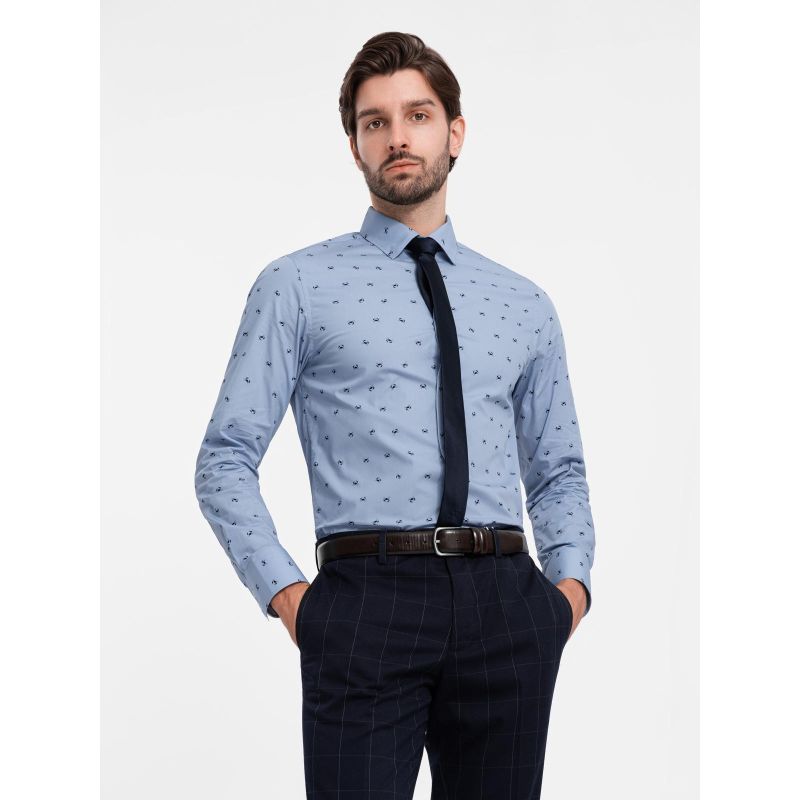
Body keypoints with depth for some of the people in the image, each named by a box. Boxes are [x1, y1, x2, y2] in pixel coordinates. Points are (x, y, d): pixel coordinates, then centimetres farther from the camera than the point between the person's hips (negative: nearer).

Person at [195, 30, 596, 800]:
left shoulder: (524, 303, 16)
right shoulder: (298, 286, 6)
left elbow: (558, 470, 21)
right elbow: (225, 461, 4)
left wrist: (571, 580, 4)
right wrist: (285, 592, -8)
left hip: (503, 602, 3)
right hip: (368, 599, -3)